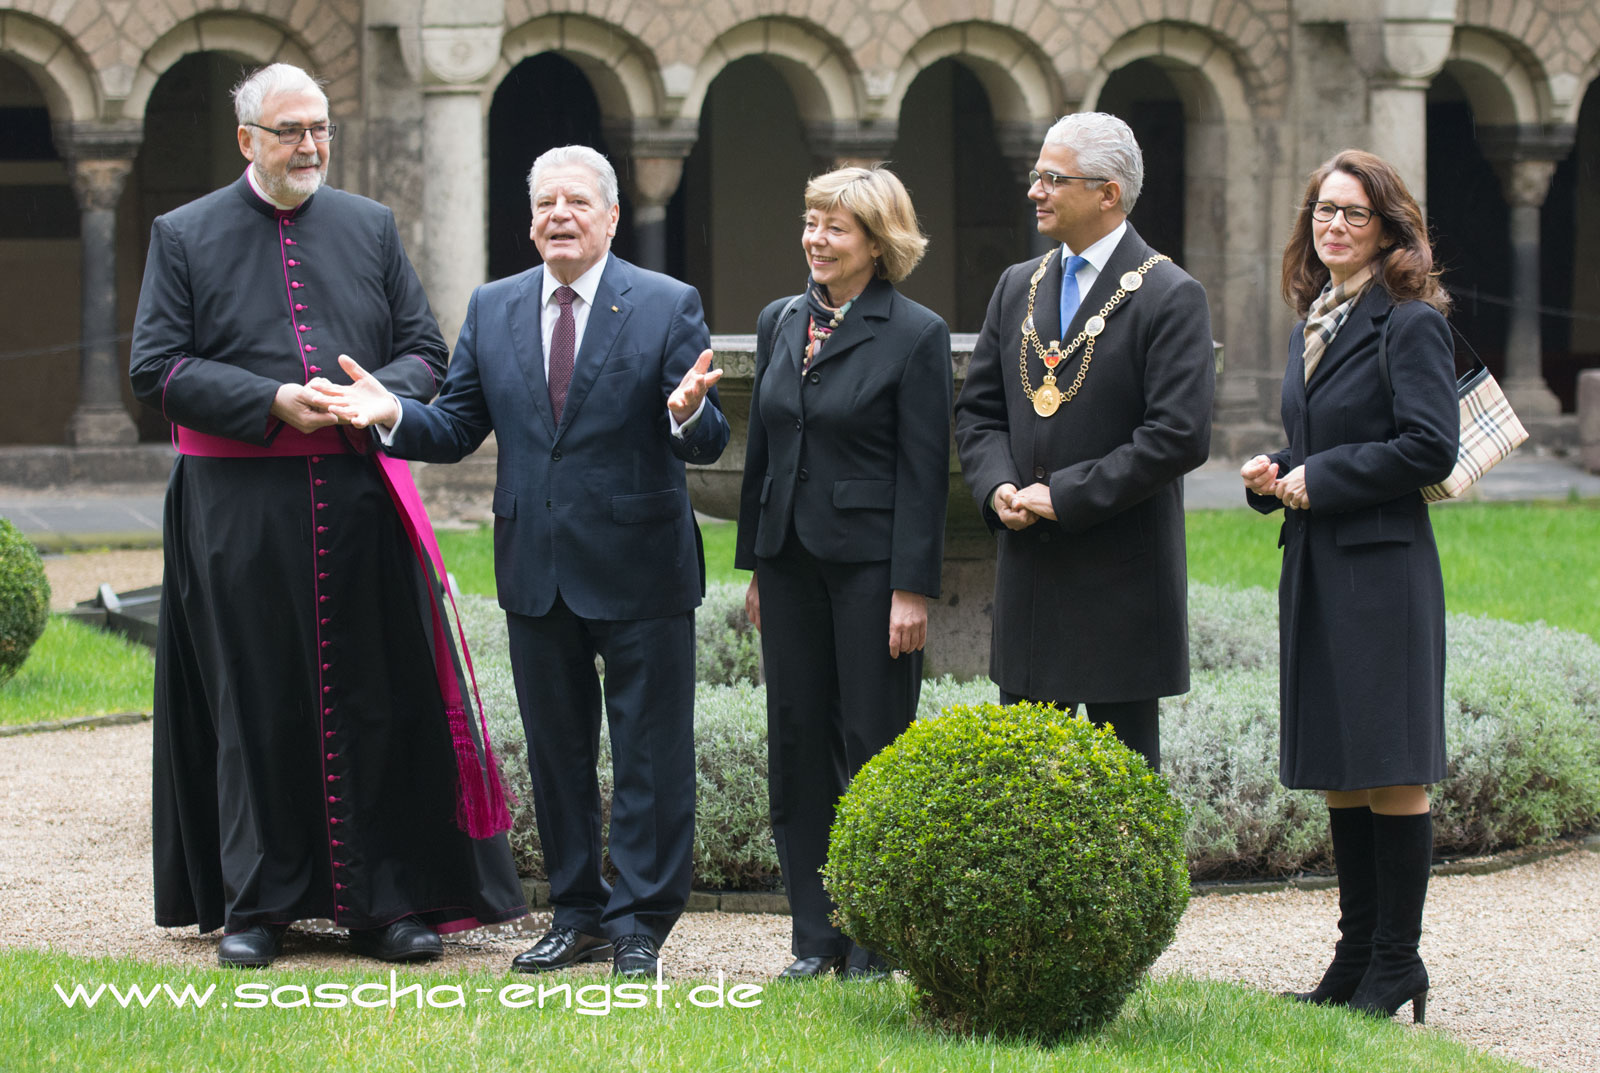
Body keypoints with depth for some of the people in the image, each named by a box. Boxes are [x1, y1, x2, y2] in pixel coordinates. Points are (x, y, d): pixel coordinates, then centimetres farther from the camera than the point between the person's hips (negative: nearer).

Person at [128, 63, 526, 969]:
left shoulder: (371, 228, 12)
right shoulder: (186, 237, 5)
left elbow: (427, 350, 11)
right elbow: (157, 368, -2)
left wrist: (381, 395, -11)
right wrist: (271, 403, -14)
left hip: (359, 497, 2)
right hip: (239, 510, -2)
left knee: (377, 704, 0)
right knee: (255, 704, 1)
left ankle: (390, 902, 6)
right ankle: (255, 905, 9)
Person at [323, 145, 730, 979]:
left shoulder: (668, 307, -4)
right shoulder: (493, 309, 8)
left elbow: (707, 444, -9)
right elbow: (457, 430, 8)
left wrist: (687, 412, -32)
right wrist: (393, 414, -11)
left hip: (639, 569, -4)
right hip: (536, 567, 4)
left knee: (649, 754, 0)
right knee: (555, 752, 12)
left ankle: (641, 925, 8)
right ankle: (579, 916, 24)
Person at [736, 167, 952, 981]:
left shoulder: (915, 335, -7)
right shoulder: (779, 323, 11)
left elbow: (924, 470, -9)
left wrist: (913, 589, -13)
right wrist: (755, 566, 13)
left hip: (869, 563, -6)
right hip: (792, 561, 6)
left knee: (871, 742, -1)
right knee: (798, 744, 7)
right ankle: (816, 935, 14)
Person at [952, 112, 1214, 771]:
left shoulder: (1170, 297, -8)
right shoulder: (1018, 286, 12)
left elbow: (1180, 436, -16)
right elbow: (977, 411, 15)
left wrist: (1064, 496, -17)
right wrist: (998, 487, -6)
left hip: (1122, 577, -6)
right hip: (1028, 565, 6)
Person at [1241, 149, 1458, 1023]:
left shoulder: (1411, 323, -8)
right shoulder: (1312, 324, 16)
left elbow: (1429, 448, -16)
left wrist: (1319, 480, -13)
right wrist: (1274, 476, 4)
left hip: (1383, 568, -8)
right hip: (1315, 567, 8)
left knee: (1389, 770, -4)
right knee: (1337, 774, 11)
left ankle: (1396, 961, 2)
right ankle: (1357, 953, 18)